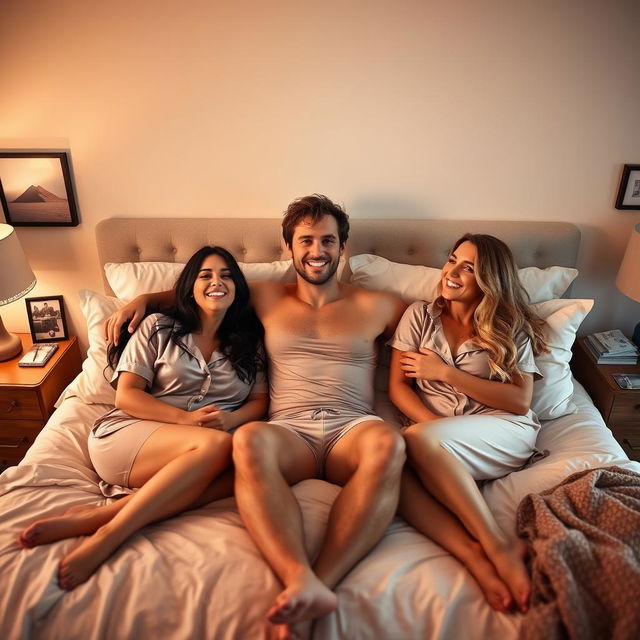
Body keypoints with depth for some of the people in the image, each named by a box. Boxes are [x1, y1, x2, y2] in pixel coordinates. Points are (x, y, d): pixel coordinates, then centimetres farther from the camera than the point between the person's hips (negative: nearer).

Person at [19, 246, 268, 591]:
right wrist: (185, 418, -14)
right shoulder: (158, 327, 8)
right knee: (217, 446, -33)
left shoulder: (248, 342, 16)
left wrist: (232, 418, -13)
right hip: (126, 434, -3)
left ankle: (97, 515, -32)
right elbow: (126, 396, 1)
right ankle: (107, 537, -32)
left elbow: (259, 400, 11)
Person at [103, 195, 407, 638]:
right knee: (249, 440, -36)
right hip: (289, 434, 1)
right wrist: (144, 298, 16)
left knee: (388, 443, -37)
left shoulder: (377, 307, 17)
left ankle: (320, 582, -42)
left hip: (352, 429, 0)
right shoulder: (266, 298, 21)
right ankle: (302, 581, -47)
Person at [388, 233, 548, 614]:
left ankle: (499, 546, -28)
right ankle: (476, 557, -37)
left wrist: (446, 372, -8)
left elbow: (520, 400, -2)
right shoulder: (420, 316, 12)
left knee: (418, 440, -34)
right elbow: (398, 387, 5)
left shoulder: (512, 329, 8)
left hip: (504, 432, -2)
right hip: (437, 430, 2)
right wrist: (434, 425, -14)